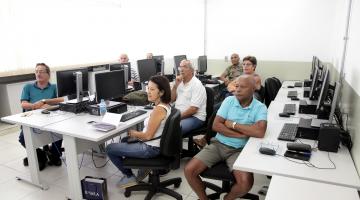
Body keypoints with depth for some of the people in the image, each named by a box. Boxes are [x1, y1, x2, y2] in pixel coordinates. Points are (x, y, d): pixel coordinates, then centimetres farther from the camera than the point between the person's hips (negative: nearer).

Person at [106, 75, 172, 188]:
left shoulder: (158, 109, -28)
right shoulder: (166, 105, 1)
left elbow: (148, 135, -24)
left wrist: (133, 133, -6)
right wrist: (137, 134, 9)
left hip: (151, 148, -10)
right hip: (156, 144, 10)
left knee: (109, 149, 1)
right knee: (126, 141, 32)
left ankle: (130, 177, 14)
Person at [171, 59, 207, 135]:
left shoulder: (197, 85, -12)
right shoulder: (180, 82, 10)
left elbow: (193, 109, -19)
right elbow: (171, 100, 10)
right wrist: (175, 85, -3)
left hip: (195, 117, -7)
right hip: (178, 114, 7)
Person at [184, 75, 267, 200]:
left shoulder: (260, 108, -7)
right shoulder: (229, 101, 1)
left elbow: (260, 132, -26)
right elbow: (216, 125, -7)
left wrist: (233, 124, -15)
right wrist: (241, 135, -14)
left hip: (239, 150, -2)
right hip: (218, 144, 2)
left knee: (246, 182, -27)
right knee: (189, 170, -12)